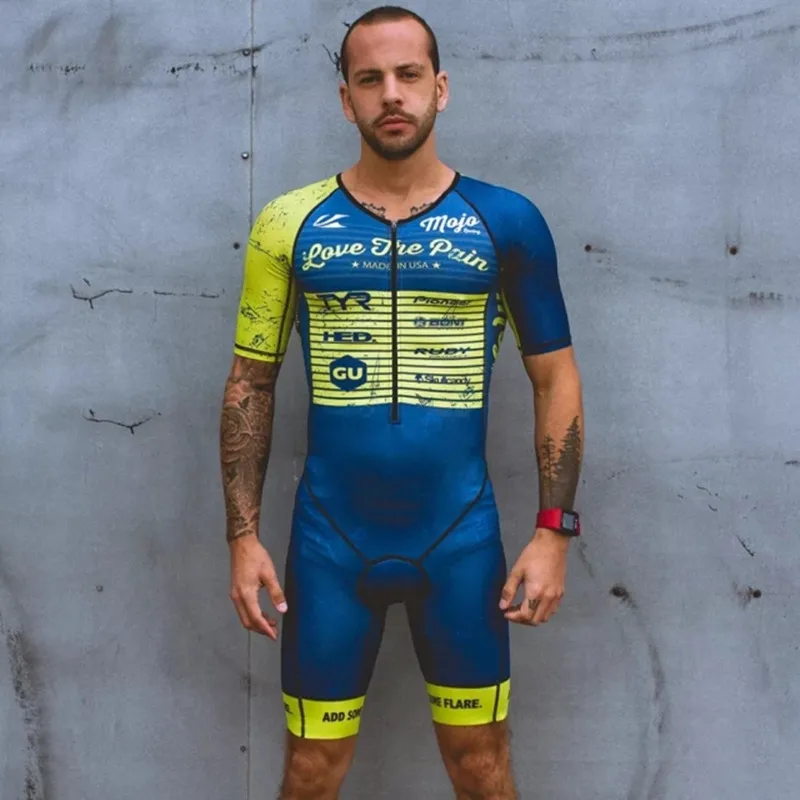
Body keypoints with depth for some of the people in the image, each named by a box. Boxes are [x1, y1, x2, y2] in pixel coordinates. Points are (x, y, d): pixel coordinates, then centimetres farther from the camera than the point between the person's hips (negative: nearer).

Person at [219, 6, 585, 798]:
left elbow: (555, 378, 3)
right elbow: (250, 384, 3)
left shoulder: (506, 221, -2)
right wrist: (243, 535, -2)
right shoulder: (290, 223, -1)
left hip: (461, 541, 0)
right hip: (329, 543, 0)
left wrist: (554, 529, -4)